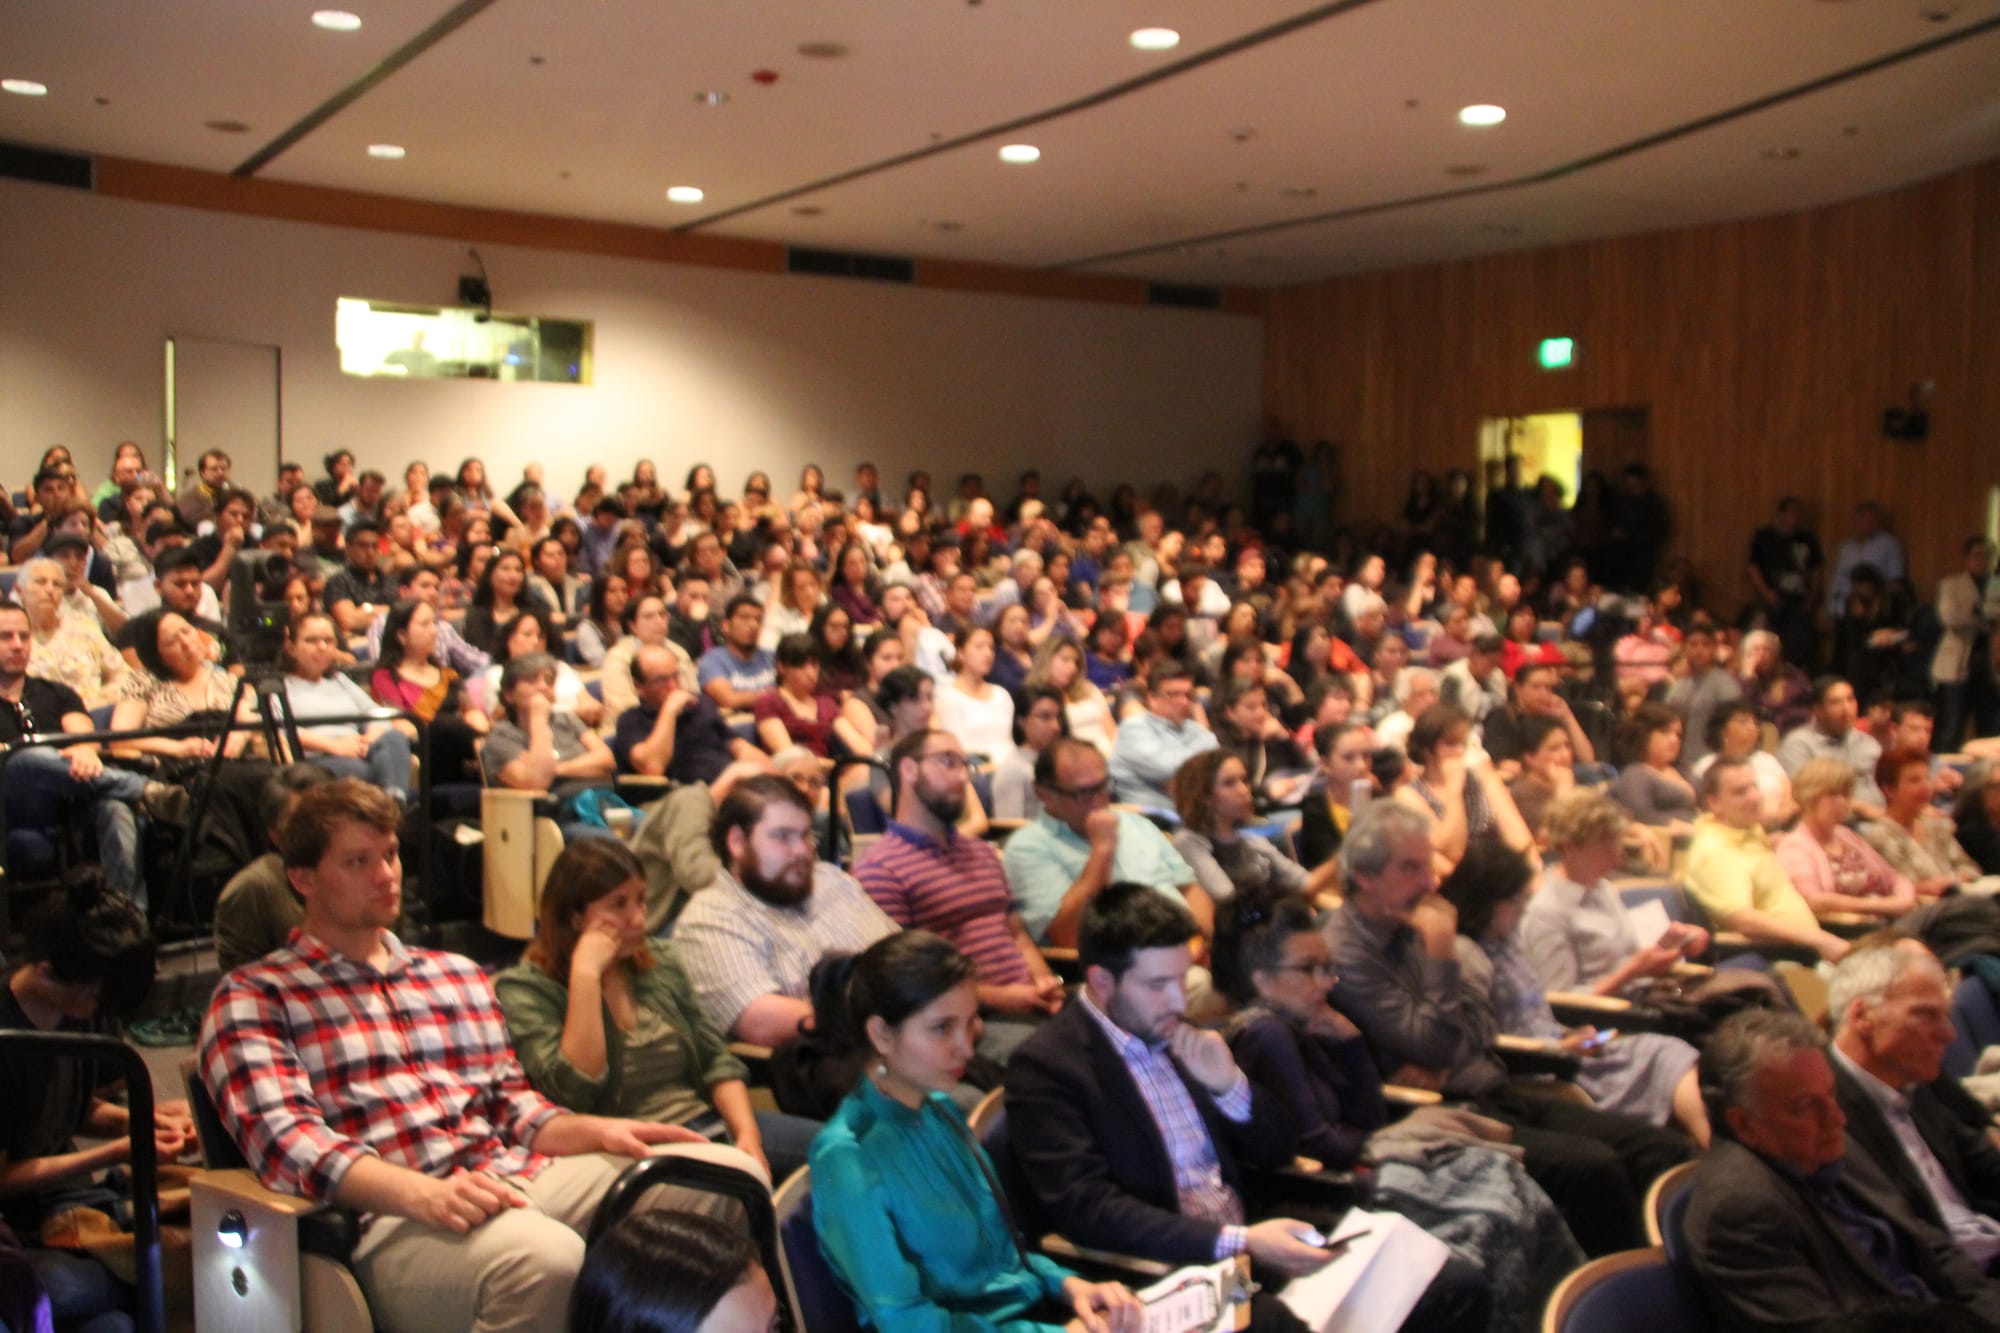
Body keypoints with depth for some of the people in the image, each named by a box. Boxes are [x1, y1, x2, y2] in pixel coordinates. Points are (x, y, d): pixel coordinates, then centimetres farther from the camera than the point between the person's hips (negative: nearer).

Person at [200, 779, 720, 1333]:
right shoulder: (253, 997, 7)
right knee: (544, 1257, -39)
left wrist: (596, 1130, 1)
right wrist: (423, 1193, -25)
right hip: (396, 1217, -6)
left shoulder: (458, 975, 26)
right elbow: (285, 1138, -9)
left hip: (517, 1178, 6)